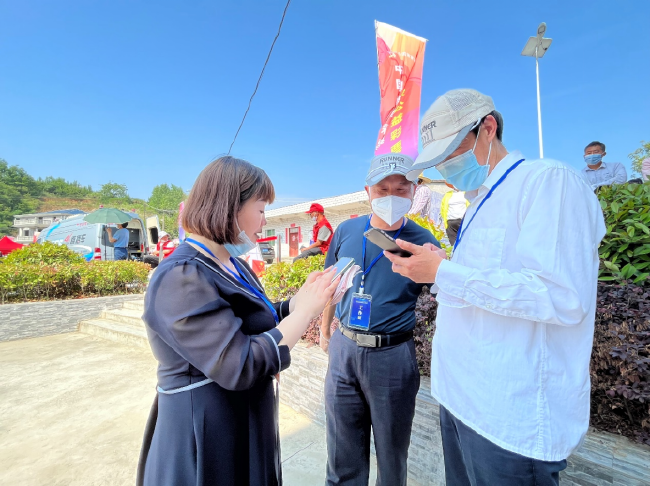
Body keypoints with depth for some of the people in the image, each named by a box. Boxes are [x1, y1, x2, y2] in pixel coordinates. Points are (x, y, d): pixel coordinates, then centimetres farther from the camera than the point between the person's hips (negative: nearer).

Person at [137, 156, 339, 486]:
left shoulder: (231, 265, 4)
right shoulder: (183, 277, -26)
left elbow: (259, 322, 10)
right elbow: (240, 367, -30)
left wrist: (304, 296, -5)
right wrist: (306, 309, -23)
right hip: (205, 433, -8)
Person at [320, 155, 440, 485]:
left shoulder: (422, 242, -10)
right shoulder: (347, 231, -2)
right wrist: (324, 329, 16)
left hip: (392, 356, -2)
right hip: (343, 348, 3)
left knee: (391, 452, 19)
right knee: (343, 454, 19)